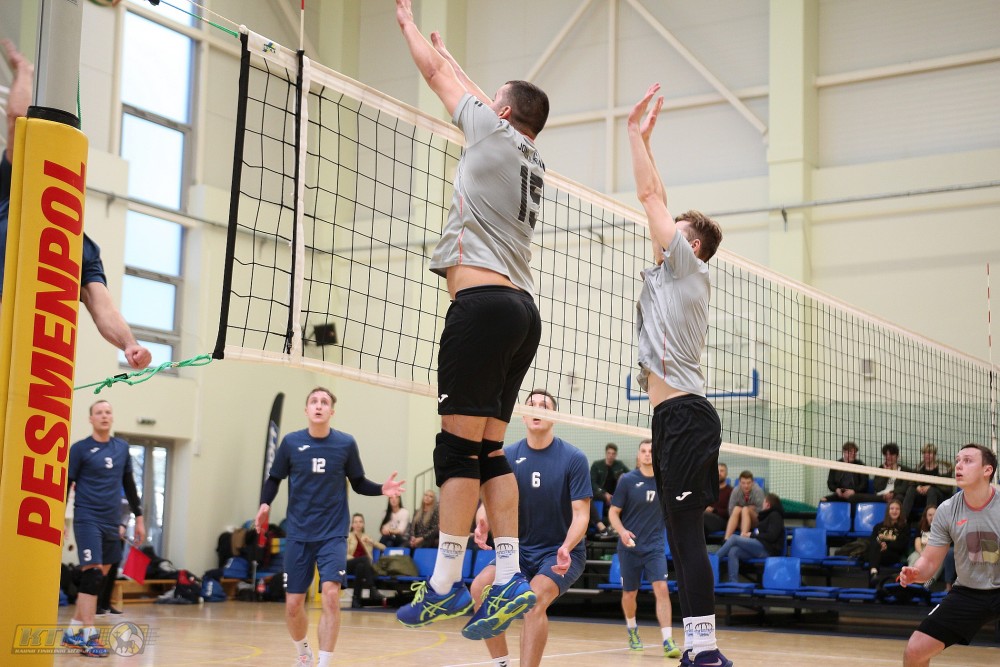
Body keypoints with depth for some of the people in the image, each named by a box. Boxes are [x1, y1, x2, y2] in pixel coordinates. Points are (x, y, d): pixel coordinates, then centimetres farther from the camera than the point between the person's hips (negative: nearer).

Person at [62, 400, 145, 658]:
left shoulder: (122, 448, 11)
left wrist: (139, 516, 17)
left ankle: (73, 631, 18)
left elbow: (129, 484, 19)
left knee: (100, 577, 7)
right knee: (92, 574, -14)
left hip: (111, 522, 6)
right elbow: (66, 485, -2)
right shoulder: (80, 449, -3)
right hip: (87, 519, -5)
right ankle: (88, 636, -12)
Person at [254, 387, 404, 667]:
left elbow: (358, 483, 7)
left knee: (331, 594, -20)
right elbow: (274, 479, 8)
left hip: (333, 534, -1)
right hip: (298, 534, 1)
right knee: (293, 604, 3)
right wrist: (265, 503, -11)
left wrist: (381, 489, -12)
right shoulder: (290, 442, -3)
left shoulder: (346, 444, -3)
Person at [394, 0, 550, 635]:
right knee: (490, 449, 7)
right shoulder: (533, 158, 21)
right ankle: (510, 578, 2)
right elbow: (466, 87, 38)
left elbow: (438, 73, 14)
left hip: (483, 301, -8)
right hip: (523, 309, 8)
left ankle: (446, 583, -8)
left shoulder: (496, 131, 2)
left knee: (461, 443, -8)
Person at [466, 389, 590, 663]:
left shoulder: (573, 458, -10)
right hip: (521, 548, 4)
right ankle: (502, 663, -3)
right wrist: (483, 523, -30)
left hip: (563, 552, -4)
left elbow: (580, 513, -12)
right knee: (480, 587, -19)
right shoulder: (508, 455, -1)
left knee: (535, 599, -30)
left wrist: (566, 548, -32)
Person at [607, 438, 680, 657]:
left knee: (662, 589, -16)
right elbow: (613, 512, -4)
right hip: (629, 547, -1)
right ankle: (632, 630, 38)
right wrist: (622, 531, -21)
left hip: (655, 546, 1)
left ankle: (668, 641, -17)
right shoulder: (628, 480, -6)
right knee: (629, 593, 11)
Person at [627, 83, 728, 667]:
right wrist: (644, 137, 29)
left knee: (687, 532, -13)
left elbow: (650, 195, -1)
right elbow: (657, 200, 26)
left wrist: (636, 133, 7)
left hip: (686, 415, -10)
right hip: (675, 416, 10)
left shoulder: (688, 266, 0)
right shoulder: (670, 274, 21)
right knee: (682, 535, 8)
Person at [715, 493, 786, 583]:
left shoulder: (775, 515, -1)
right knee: (733, 552, -17)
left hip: (767, 550, -8)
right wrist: (752, 535, 3)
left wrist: (752, 535, -7)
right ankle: (733, 582, -25)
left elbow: (771, 536, -12)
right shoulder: (767, 515, 25)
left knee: (733, 538, -17)